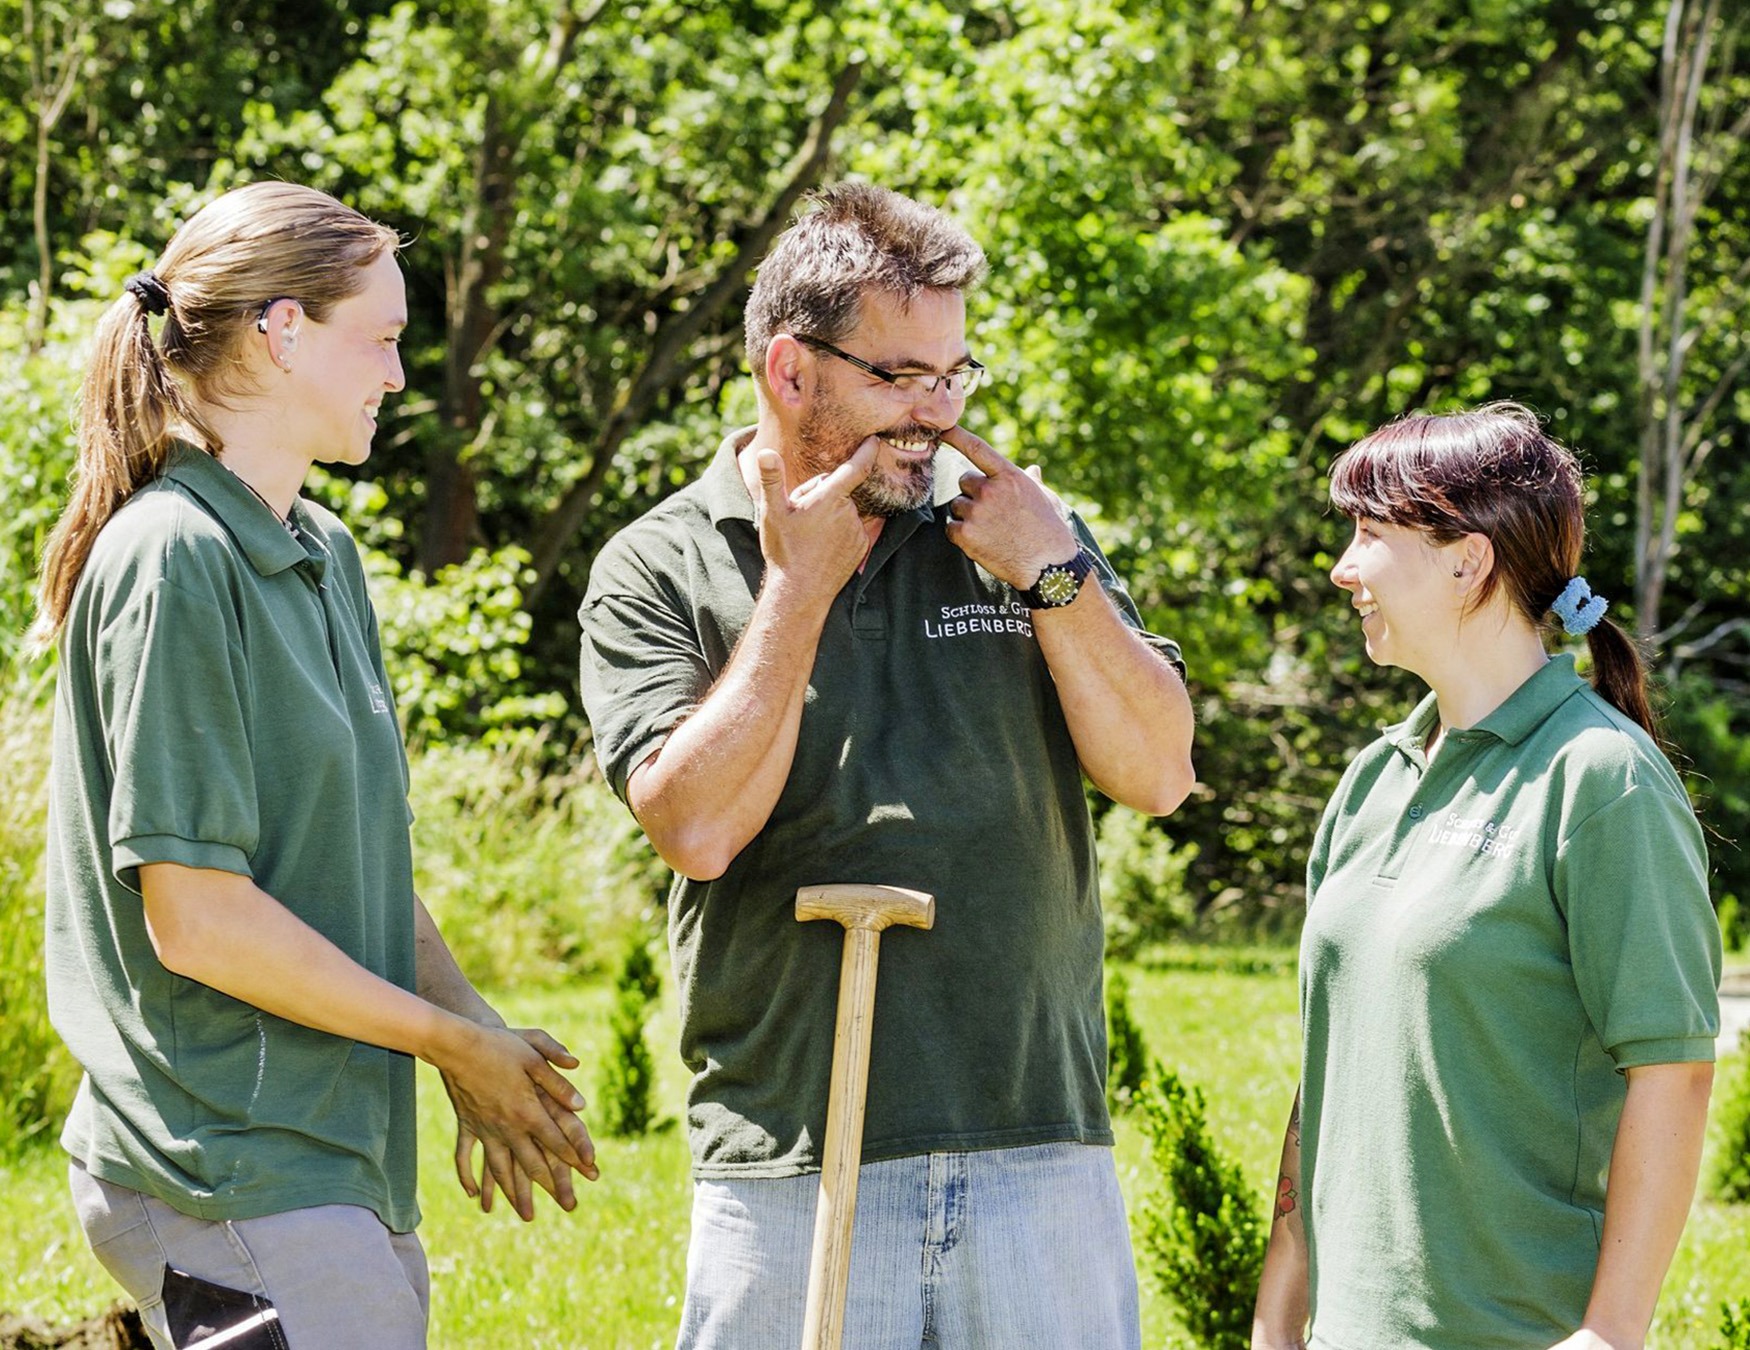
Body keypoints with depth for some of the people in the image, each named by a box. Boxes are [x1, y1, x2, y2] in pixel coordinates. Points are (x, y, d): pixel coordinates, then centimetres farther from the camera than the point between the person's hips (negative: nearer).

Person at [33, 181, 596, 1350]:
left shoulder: (326, 555, 15)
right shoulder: (171, 561, -14)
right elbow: (197, 916, -18)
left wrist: (476, 1027, 2)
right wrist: (449, 1037, -9)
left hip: (344, 1168, 9)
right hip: (234, 1191, -9)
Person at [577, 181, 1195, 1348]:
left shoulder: (1012, 529, 11)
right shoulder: (657, 571, 3)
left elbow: (1158, 773, 5)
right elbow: (697, 825, -11)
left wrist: (1053, 572, -5)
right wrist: (799, 585, -7)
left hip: (1042, 1153, 2)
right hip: (790, 1160, -2)